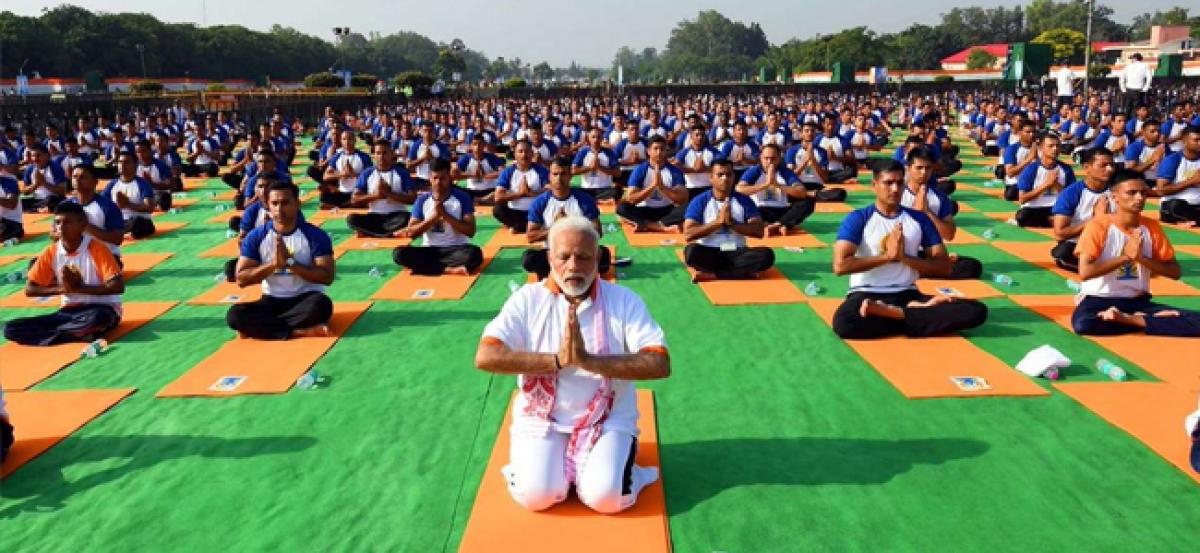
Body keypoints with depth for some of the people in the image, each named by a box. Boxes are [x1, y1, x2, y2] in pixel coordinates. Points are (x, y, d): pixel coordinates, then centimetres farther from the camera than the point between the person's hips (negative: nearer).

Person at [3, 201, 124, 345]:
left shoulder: (97, 248, -12)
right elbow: (29, 289, 5)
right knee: (11, 328, -11)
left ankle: (48, 335, -15)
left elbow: (118, 286, -18)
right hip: (69, 311, 5)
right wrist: (61, 289, -12)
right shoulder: (50, 252, 1)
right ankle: (80, 332, -22)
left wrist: (79, 288, -19)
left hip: (101, 309, -5)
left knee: (97, 318, -42)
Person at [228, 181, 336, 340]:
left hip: (305, 299, -2)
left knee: (321, 304, -37)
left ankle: (261, 327, -21)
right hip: (272, 301, 2)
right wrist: (273, 263, -19)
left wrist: (290, 262, -21)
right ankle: (301, 331, -28)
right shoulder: (256, 237, -2)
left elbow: (327, 277, -14)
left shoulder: (315, 235, -8)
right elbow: (241, 280, -5)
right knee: (235, 314, -26)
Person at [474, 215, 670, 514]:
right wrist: (557, 360, -22)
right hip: (542, 418, 1)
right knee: (535, 494, -21)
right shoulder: (528, 299, -4)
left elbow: (660, 365, -16)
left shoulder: (624, 300, -5)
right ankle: (535, 459, 12)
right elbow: (485, 357, -15)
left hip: (608, 420, 0)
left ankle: (615, 465, 11)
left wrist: (588, 360, -26)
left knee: (605, 496, -22)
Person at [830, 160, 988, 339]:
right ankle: (921, 311, -18)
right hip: (867, 294, -3)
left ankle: (890, 313, -18)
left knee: (977, 311, -17)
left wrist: (904, 257, -10)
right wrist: (887, 255, -12)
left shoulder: (919, 219, 10)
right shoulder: (858, 219, -1)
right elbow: (840, 265, -14)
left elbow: (944, 267, 5)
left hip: (908, 294, 4)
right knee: (844, 322, -40)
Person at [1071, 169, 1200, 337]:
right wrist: (1126, 256, -18)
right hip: (1099, 299, -3)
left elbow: (1175, 272, 2)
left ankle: (1127, 319, -12)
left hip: (1139, 301, 3)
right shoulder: (1098, 225, -9)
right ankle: (1142, 319, -15)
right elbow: (1085, 272, -18)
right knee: (1082, 323, -39)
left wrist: (1140, 257, -13)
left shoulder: (1152, 227, 4)